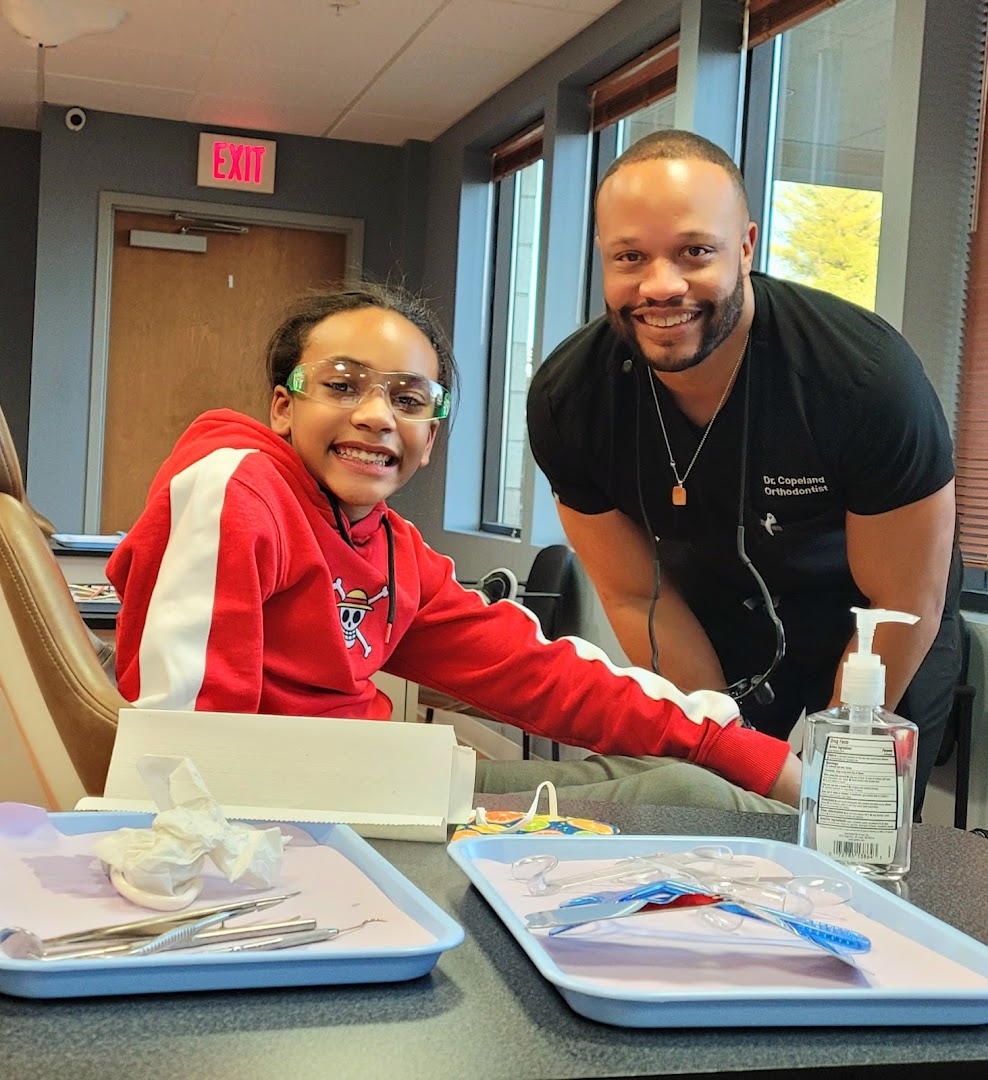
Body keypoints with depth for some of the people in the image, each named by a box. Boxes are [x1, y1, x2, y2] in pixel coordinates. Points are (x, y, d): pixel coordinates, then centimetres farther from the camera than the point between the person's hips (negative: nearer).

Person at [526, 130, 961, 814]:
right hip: (711, 657, 3)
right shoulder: (565, 403, -22)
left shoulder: (869, 377, -32)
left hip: (877, 665, -2)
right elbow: (636, 596, -10)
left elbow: (905, 608, -20)